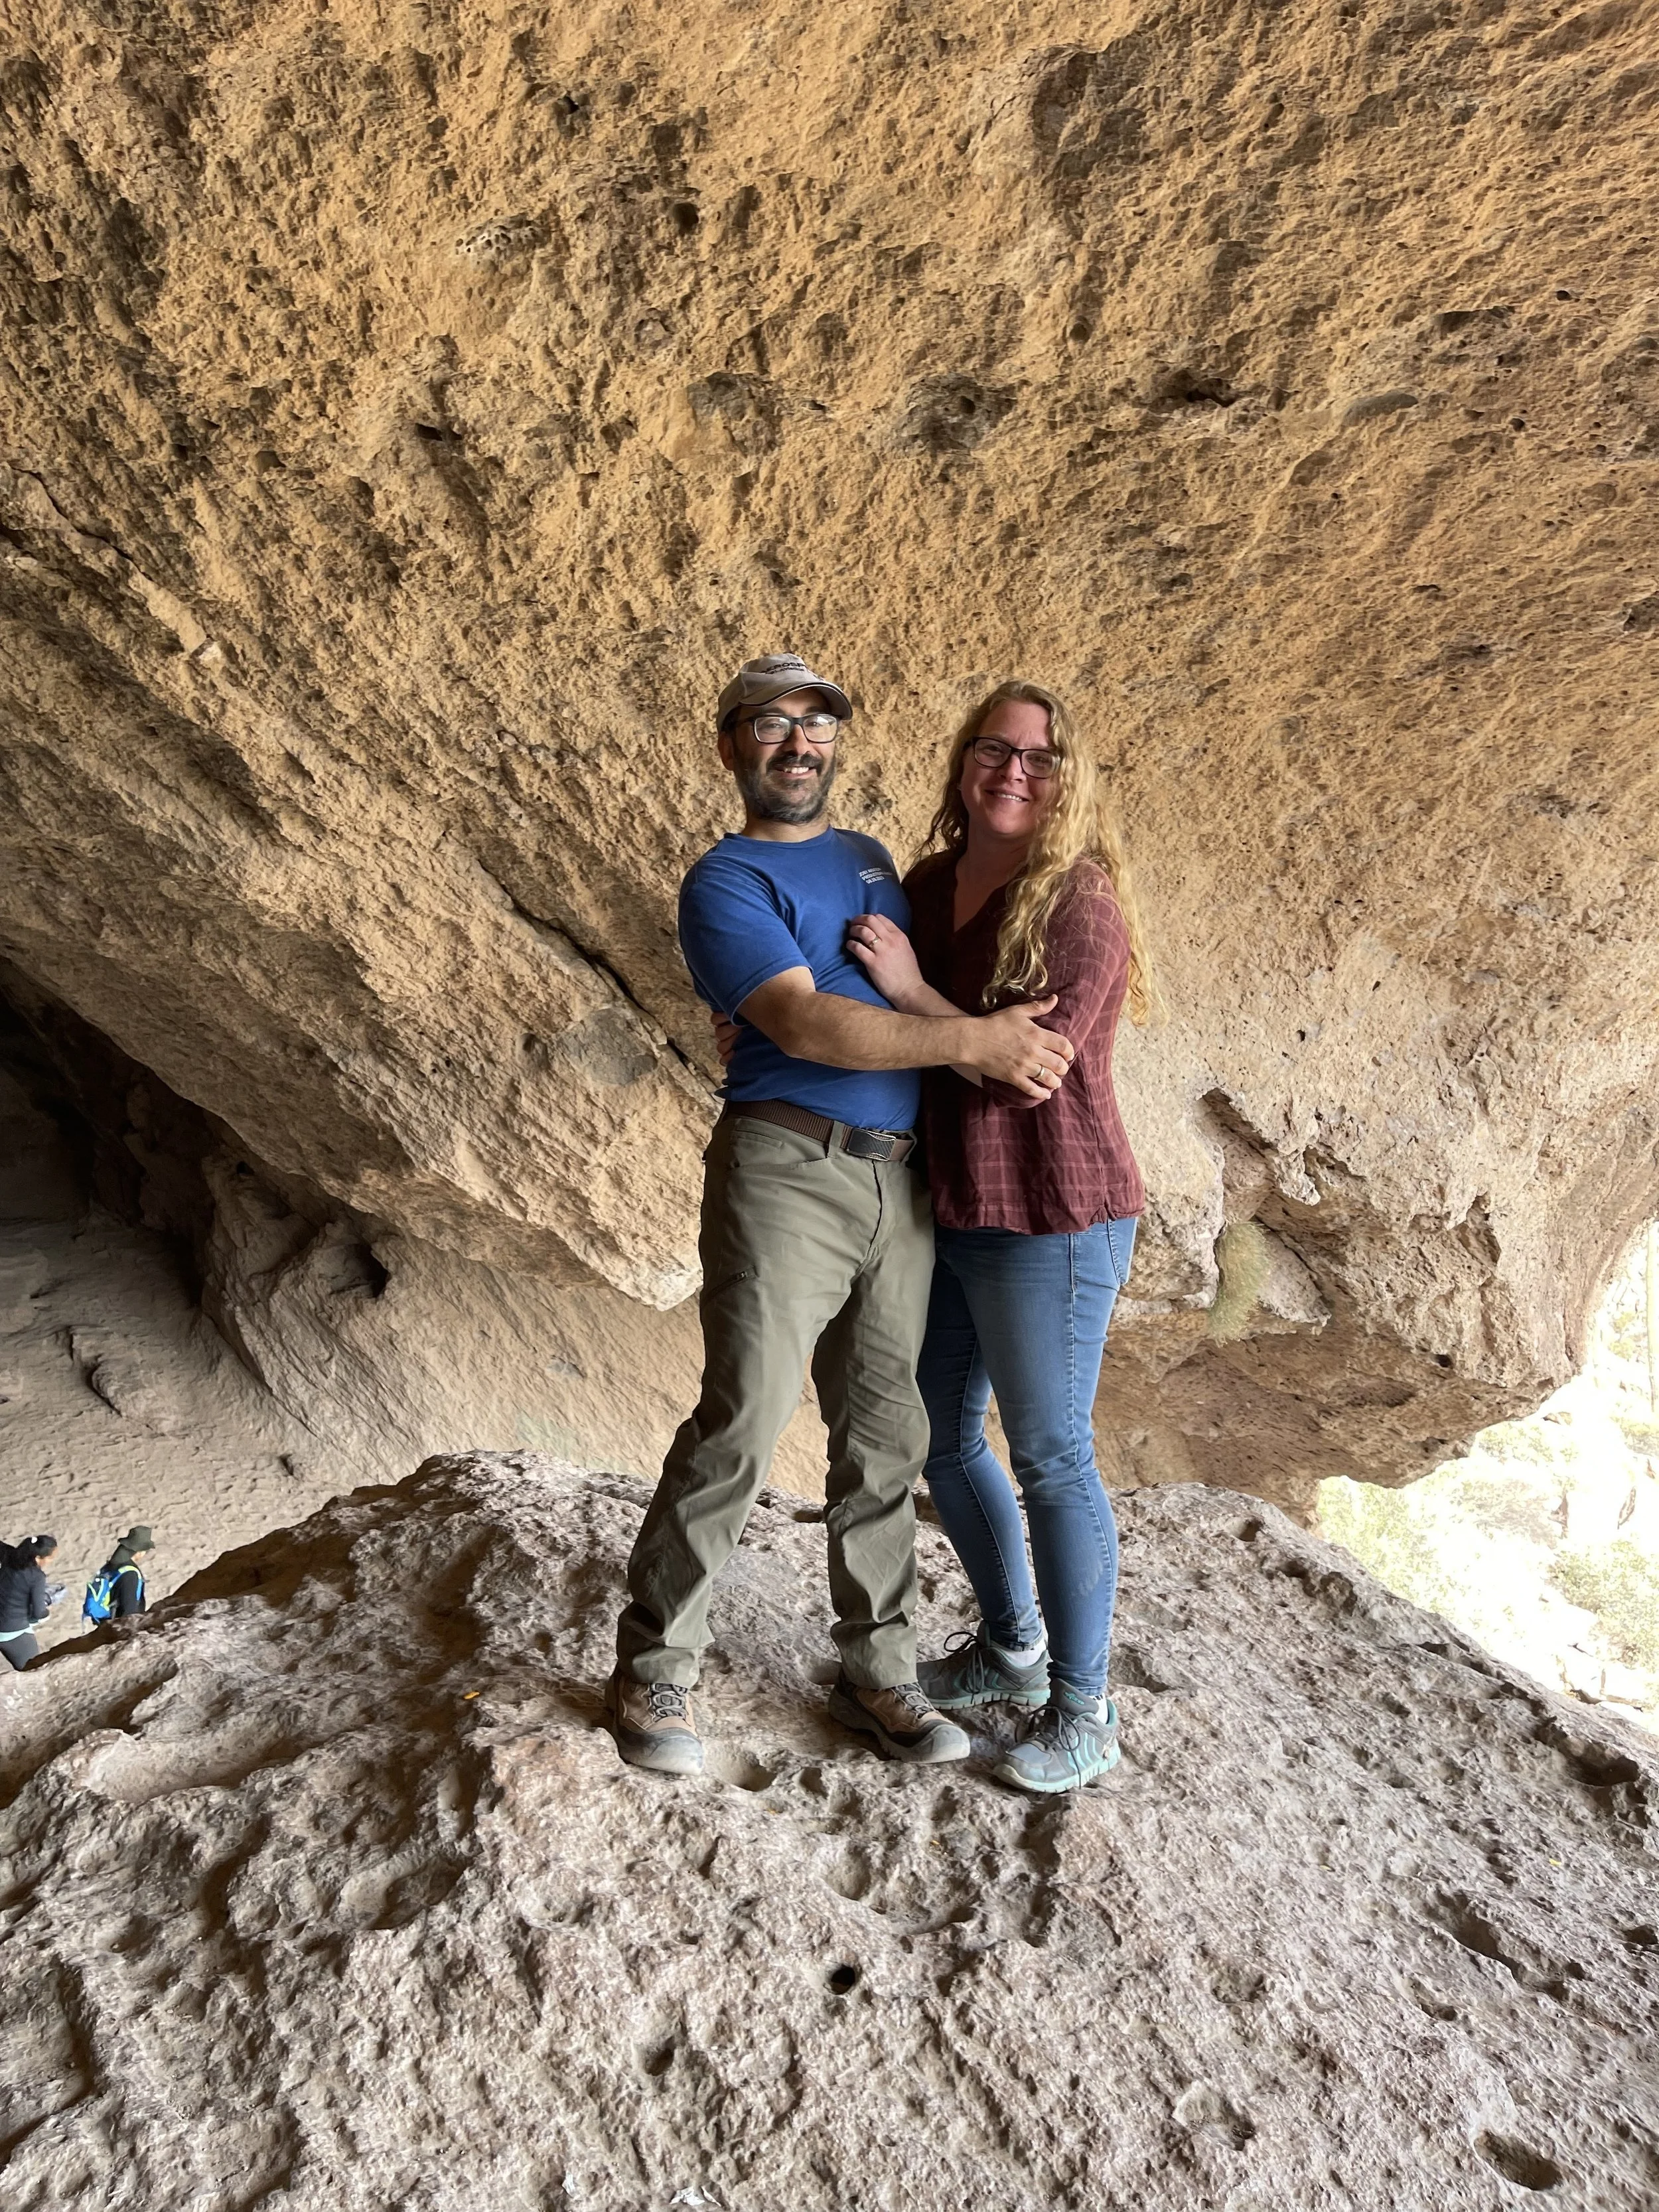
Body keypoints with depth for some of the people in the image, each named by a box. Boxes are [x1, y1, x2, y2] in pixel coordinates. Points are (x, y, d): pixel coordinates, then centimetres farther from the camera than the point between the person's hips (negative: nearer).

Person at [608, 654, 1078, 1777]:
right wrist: (971, 1039, -20)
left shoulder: (870, 857, 22)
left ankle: (878, 1673, 23)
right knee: (739, 1425, -6)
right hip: (789, 1172, -6)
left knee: (885, 1440, 10)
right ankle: (656, 1668, 13)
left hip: (903, 1185, 6)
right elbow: (803, 1021, -16)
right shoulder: (725, 883, -1)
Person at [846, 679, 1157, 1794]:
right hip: (945, 1214, 8)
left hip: (1049, 1222, -8)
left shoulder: (1078, 905, -15)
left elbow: (1028, 1068, -21)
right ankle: (1011, 1646, 39)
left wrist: (911, 988, -19)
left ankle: (1083, 1711, 22)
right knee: (942, 1439, 17)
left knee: (1051, 1460, 3)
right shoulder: (931, 884, 6)